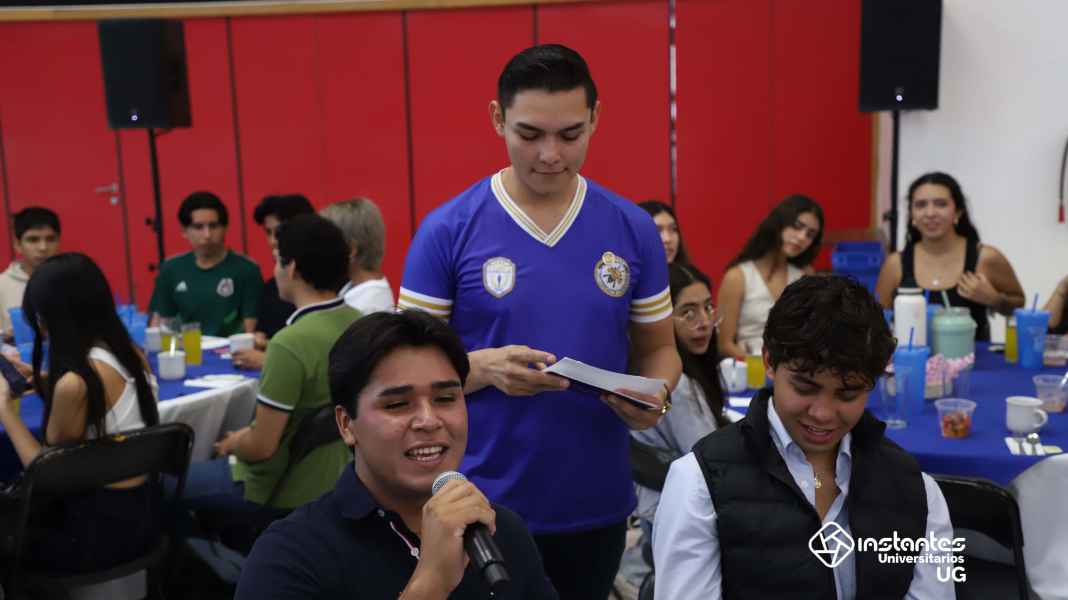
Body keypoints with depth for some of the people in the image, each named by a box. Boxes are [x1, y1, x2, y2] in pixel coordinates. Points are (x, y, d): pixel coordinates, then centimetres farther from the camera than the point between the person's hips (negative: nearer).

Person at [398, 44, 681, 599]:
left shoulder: (633, 229, -1)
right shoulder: (447, 230, -9)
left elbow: (657, 349, 8)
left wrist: (654, 396, -14)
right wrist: (485, 367, -25)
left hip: (598, 504, 3)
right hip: (484, 504, -2)